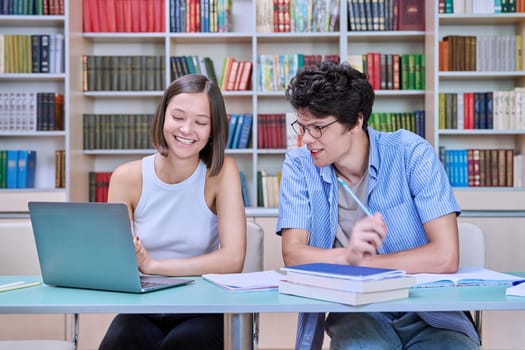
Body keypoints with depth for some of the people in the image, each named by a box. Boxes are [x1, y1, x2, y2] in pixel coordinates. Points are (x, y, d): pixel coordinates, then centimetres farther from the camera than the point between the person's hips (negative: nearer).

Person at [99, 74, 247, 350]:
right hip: (143, 309, 1)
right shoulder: (126, 178, -1)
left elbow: (233, 259, -17)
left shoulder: (221, 171, -7)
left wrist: (151, 265, -19)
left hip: (202, 309, -1)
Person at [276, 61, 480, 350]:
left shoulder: (411, 153, -8)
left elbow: (445, 256, -15)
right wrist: (346, 256, -30)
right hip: (356, 312, 0)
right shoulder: (299, 165, -2)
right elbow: (293, 254, -11)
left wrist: (361, 263, -15)